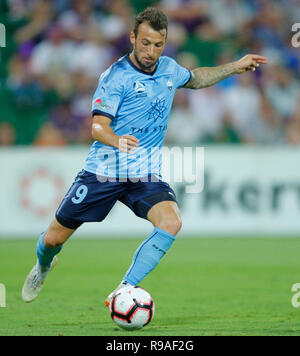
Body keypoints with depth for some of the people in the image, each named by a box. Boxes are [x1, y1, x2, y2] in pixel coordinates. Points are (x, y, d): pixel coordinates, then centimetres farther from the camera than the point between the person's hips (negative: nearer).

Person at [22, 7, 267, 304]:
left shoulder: (169, 69, 6)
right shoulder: (116, 76, -13)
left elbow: (195, 79, 31)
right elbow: (98, 126, -21)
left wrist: (234, 67, 24)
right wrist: (117, 141, -43)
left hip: (145, 175, 4)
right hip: (104, 171, -4)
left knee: (171, 222, -26)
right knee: (55, 237, 4)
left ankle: (123, 291, -21)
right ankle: (43, 267, 42)